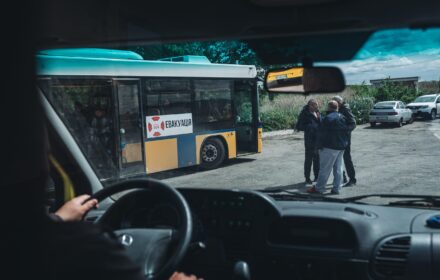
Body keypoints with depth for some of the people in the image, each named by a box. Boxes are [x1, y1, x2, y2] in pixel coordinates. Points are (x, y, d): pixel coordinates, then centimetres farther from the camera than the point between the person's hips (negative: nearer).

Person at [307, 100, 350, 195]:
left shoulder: (328, 118, -16)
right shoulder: (342, 117, 11)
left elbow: (322, 133, -16)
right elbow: (347, 131, 16)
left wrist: (320, 145, -8)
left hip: (330, 148, -8)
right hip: (341, 147, 9)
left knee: (325, 168, -3)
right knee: (338, 168, 11)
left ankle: (319, 188, 2)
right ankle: (336, 188, 13)